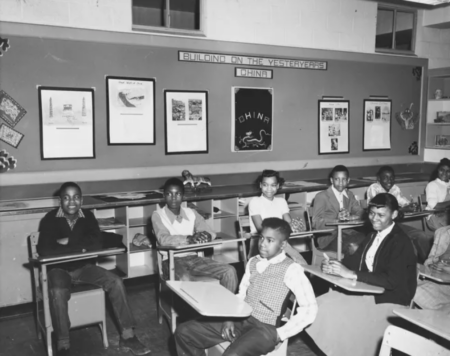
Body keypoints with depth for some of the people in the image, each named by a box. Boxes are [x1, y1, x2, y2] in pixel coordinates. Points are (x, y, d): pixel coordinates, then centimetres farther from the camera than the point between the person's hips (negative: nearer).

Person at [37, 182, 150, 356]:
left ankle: (127, 336, -10)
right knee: (58, 293, -36)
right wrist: (80, 247, -19)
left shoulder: (88, 216, 0)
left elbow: (97, 243, -11)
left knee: (116, 282, -16)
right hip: (59, 269, -3)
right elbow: (44, 250, -22)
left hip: (84, 266, 4)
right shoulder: (50, 219, -10)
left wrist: (70, 241, -18)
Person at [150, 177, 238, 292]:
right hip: (172, 260, -4)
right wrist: (189, 238, -35)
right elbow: (163, 239, -20)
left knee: (229, 271, -12)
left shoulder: (191, 213, 8)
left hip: (193, 258, 5)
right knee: (184, 279, -38)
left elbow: (211, 233, 1)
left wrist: (205, 236, -25)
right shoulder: (158, 215, -4)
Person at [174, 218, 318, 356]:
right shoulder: (253, 262, 11)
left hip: (265, 328, -6)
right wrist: (230, 318, -1)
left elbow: (310, 309, -16)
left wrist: (279, 334, -15)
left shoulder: (291, 269, -10)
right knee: (184, 332, -3)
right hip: (240, 320, 7)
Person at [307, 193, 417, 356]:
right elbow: (356, 259, 8)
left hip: (390, 302, -7)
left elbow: (391, 280, -26)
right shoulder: (374, 234, 6)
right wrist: (335, 266, -14)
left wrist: (351, 274, -31)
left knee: (336, 314, -22)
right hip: (368, 292, 7)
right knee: (321, 305, -9)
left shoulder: (401, 242, -17)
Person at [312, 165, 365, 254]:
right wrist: (336, 219, -22)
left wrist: (350, 217, -14)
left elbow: (360, 212, 9)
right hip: (329, 237, -5)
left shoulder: (349, 195, 19)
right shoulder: (321, 197, 0)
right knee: (353, 248, -32)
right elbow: (316, 222, -8)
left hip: (349, 232, 6)